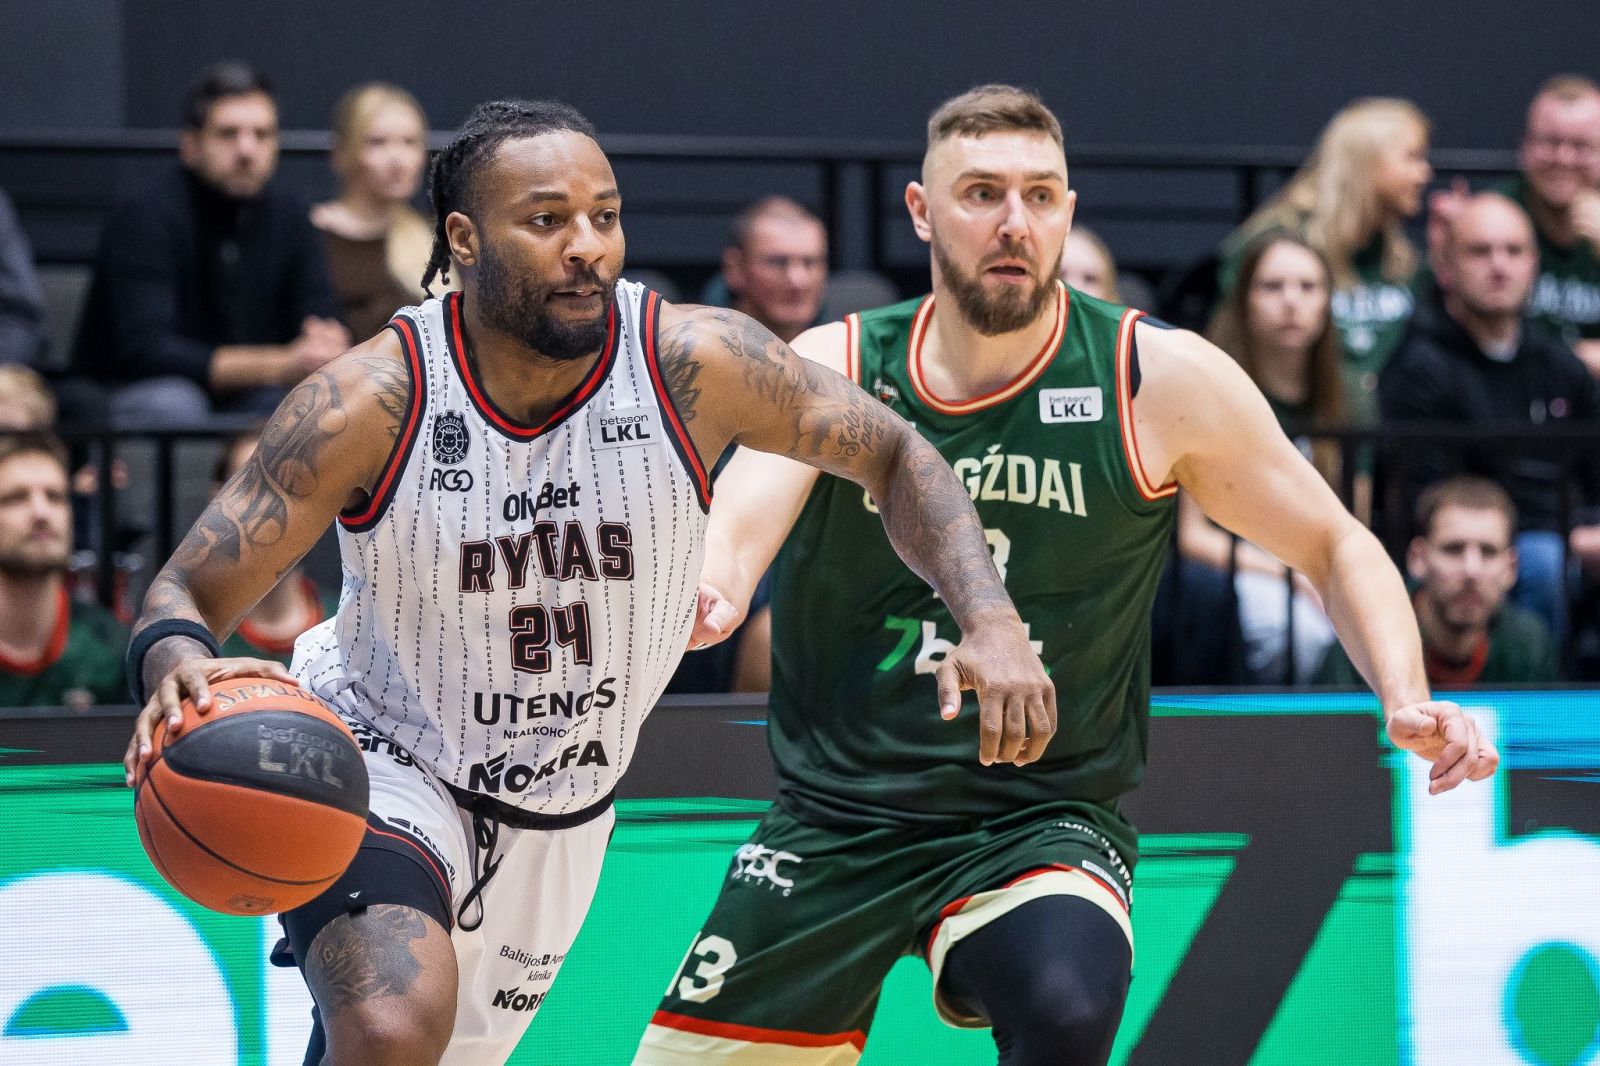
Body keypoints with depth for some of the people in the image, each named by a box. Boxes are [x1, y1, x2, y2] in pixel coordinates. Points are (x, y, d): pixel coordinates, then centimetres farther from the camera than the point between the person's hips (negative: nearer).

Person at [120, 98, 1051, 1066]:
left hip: (560, 814, 4)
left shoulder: (693, 363, -19)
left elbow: (895, 455, -5)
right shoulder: (370, 403, -24)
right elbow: (187, 596, -19)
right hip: (379, 764, -4)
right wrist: (179, 668, -44)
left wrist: (992, 623, -21)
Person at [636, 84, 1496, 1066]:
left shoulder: (1161, 379, -6)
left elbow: (1335, 548, 4)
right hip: (834, 825, 2)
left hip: (1042, 821, -2)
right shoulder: (835, 368, -4)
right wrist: (708, 589, -47)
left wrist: (1408, 703, -14)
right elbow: (747, 505, -22)